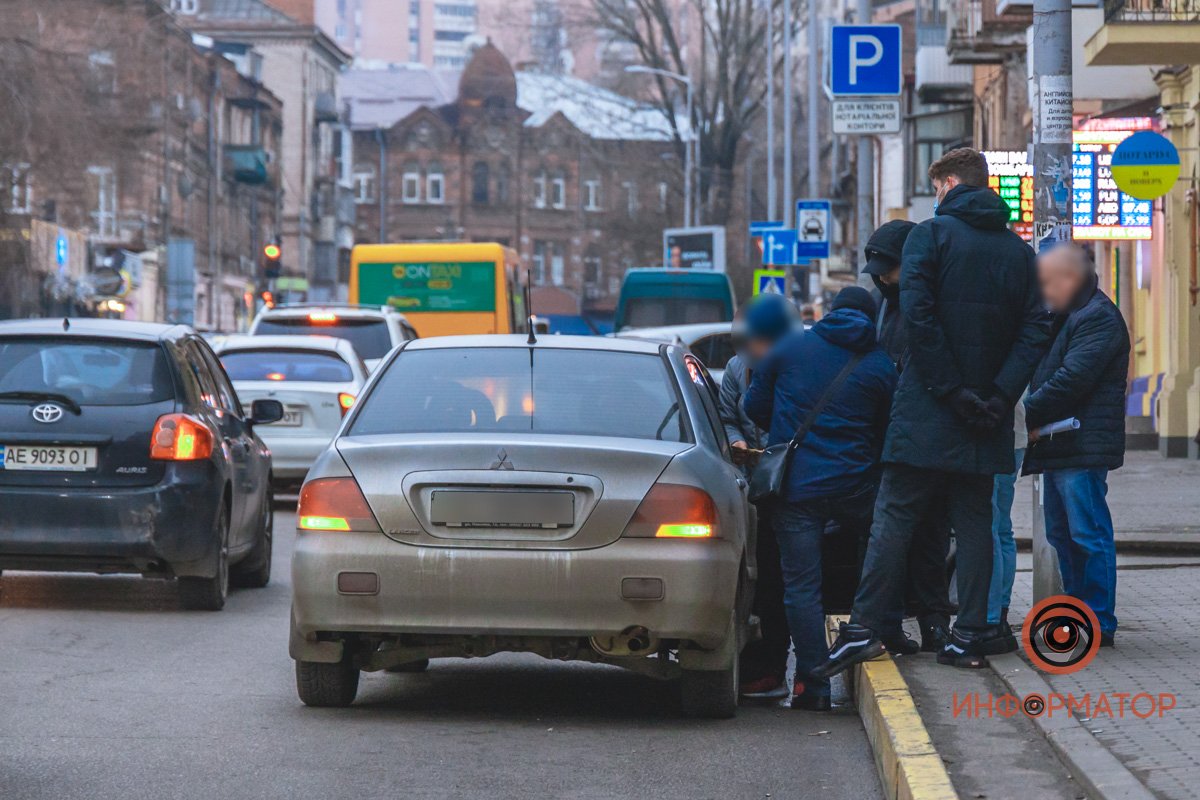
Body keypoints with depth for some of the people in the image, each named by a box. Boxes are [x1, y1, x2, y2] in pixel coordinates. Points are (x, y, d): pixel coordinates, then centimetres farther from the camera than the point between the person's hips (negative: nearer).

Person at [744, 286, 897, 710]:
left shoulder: (788, 347, 3)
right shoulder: (882, 365, 5)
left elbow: (754, 408, 9)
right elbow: (887, 435, 8)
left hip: (795, 485, -1)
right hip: (856, 491, 1)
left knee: (801, 584, 0)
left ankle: (812, 685, -3)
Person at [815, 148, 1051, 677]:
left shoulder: (931, 234, -3)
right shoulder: (1018, 251, 12)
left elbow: (918, 315, -15)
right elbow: (1035, 332, 2)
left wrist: (950, 389, -13)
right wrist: (999, 395, -6)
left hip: (928, 411, -4)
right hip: (987, 416, 4)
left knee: (895, 516, -2)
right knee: (974, 521, 8)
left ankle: (867, 626, -8)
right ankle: (970, 635, 5)